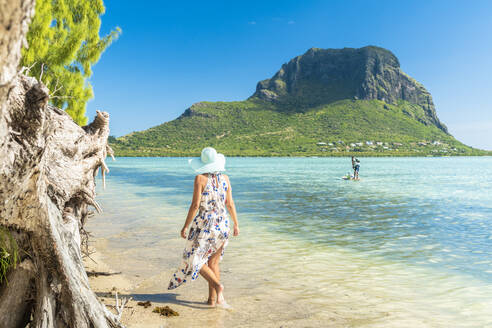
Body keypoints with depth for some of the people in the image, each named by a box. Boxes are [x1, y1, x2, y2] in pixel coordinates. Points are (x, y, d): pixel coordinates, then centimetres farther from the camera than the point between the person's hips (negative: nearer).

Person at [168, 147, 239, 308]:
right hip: (222, 223, 5)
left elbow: (195, 205, -13)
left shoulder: (200, 178, -10)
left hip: (204, 223, -5)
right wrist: (236, 224, 15)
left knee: (195, 259, 7)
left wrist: (185, 227, -5)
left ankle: (218, 286, -13)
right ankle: (212, 299, 16)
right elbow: (230, 204, 5)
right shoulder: (225, 178, 3)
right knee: (213, 262, 14)